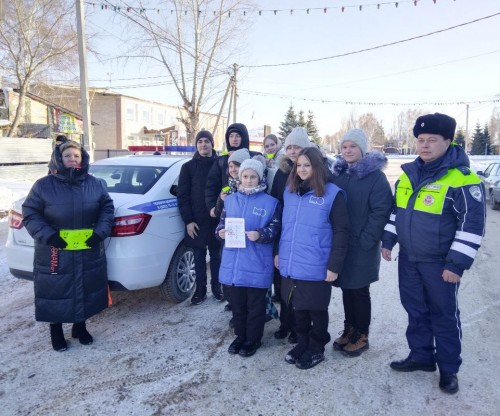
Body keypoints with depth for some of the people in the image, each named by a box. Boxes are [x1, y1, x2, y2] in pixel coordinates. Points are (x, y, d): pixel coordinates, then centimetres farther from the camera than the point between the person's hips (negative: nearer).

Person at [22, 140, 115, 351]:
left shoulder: (95, 184, 3)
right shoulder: (44, 185, -5)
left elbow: (107, 208, 7)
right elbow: (30, 214, -3)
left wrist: (100, 232, -8)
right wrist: (48, 236, -17)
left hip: (89, 252, 3)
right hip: (54, 253, -2)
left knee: (86, 289, 12)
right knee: (55, 292, 7)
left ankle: (80, 327, 34)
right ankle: (56, 332, 29)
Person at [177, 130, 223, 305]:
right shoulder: (188, 167, 3)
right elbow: (182, 195, 0)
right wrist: (188, 220, -8)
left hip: (217, 219, 0)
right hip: (196, 221, 0)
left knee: (216, 255, 11)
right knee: (199, 256, 8)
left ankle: (216, 286, 26)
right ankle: (200, 288, 21)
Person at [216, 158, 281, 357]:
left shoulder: (270, 202, -3)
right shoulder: (230, 200, 9)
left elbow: (275, 228, -4)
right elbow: (222, 223, 15)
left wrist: (260, 235, -23)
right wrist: (221, 232, -7)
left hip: (257, 264, -4)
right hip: (233, 262, 4)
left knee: (255, 304, 10)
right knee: (237, 302, 16)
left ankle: (253, 339, 27)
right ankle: (240, 335, 35)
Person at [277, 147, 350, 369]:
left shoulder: (332, 194, -9)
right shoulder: (290, 191, 9)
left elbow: (341, 232, -10)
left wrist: (334, 265, -14)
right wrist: (279, 252, 13)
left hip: (316, 268, -5)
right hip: (291, 265, 5)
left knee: (316, 309, 11)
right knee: (298, 307, 18)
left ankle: (317, 348, 31)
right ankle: (303, 342, 38)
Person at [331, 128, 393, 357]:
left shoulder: (375, 176, -10)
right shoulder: (338, 174, 9)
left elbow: (382, 211, -15)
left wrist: (366, 240, -18)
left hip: (362, 246, -5)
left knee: (360, 290, 6)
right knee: (346, 288, 15)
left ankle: (362, 336, 22)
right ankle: (349, 329, 31)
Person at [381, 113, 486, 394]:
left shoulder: (462, 179, -16)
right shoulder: (408, 174, 4)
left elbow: (472, 225, -16)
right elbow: (396, 211, 15)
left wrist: (457, 264, -18)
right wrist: (388, 241, 10)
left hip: (440, 263, -6)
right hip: (408, 258, 6)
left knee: (444, 315, 10)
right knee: (416, 310, 17)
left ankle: (449, 368, 28)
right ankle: (421, 356, 34)